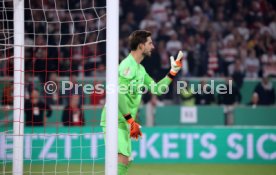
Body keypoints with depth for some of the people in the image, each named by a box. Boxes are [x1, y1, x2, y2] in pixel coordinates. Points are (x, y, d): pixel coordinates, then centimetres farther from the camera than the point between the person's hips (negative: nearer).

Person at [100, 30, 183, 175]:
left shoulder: (140, 69, 16)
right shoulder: (127, 65, -14)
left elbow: (157, 89, 21)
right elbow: (118, 94, -22)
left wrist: (174, 70, 15)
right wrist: (131, 120, -21)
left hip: (124, 123, 10)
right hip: (115, 121, -10)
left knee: (125, 162, 11)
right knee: (122, 159, -20)